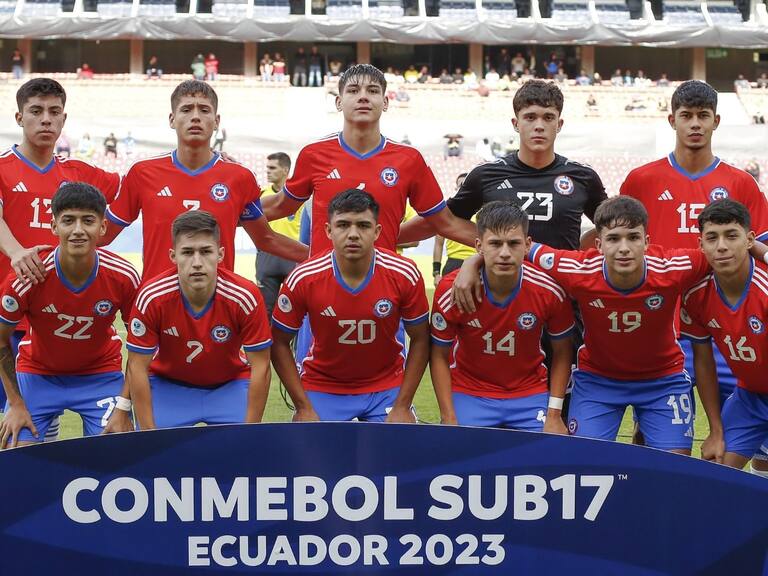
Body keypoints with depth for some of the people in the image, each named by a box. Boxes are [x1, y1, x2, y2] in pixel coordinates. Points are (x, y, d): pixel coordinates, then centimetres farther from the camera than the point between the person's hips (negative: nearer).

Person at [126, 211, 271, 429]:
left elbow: (260, 366, -16)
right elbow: (137, 368, -16)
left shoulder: (245, 296, -25)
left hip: (230, 386, 0)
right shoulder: (151, 298, -24)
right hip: (168, 385, 0)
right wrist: (149, 433, -17)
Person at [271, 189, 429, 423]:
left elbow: (420, 340, -4)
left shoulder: (405, 275, -17)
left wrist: (402, 406, -8)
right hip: (322, 387, 0)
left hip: (386, 386, 0)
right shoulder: (303, 279, -18)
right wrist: (303, 408, -9)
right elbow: (279, 343, -6)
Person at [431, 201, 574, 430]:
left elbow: (562, 353, -1)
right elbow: (439, 356, -6)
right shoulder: (450, 291, -19)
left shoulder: (550, 291, -17)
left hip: (530, 395, 1)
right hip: (469, 393, -1)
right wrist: (449, 420, -10)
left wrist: (554, 415, -5)